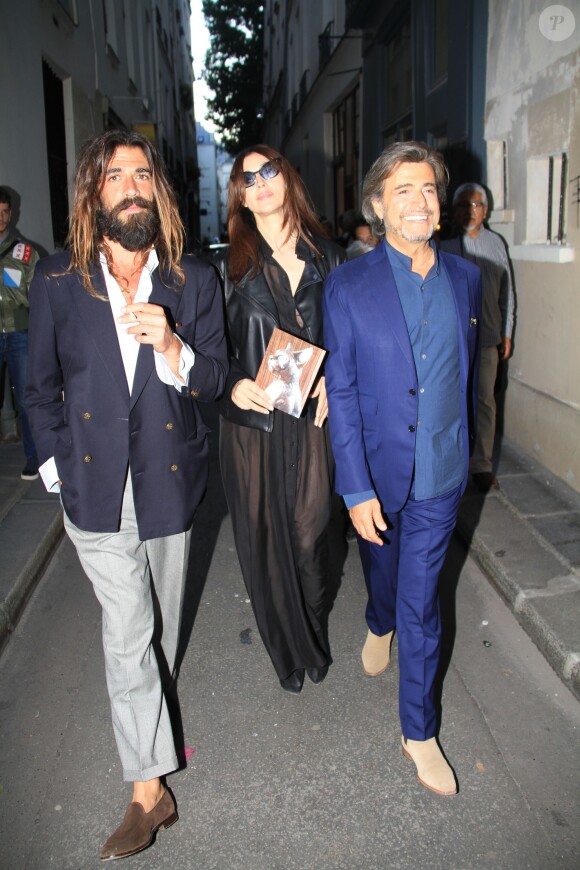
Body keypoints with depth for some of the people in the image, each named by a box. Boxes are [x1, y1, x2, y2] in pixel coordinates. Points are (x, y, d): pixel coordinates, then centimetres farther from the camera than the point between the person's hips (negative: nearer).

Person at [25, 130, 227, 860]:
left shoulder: (195, 281, -3)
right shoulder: (56, 281, -3)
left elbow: (213, 381, -2)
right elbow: (42, 387, 5)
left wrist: (171, 347, -22)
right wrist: (56, 468, 2)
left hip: (170, 479, 1)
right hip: (96, 484, -1)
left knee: (161, 622, 18)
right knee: (126, 630, -1)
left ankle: (150, 705, 47)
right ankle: (148, 790, 14)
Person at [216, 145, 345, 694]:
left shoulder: (327, 258, 5)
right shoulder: (232, 264, 1)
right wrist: (233, 384, -15)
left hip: (310, 419, 1)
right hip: (252, 421, 0)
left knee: (309, 533, 5)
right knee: (263, 538, 7)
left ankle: (314, 638, 33)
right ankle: (286, 651, 29)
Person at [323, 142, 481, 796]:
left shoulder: (465, 278, -1)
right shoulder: (348, 285, -11)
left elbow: (467, 369, 10)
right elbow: (340, 392, -11)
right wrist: (356, 488, -14)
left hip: (440, 476, 1)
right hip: (377, 470, -1)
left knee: (421, 603, 7)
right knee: (381, 570, 24)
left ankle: (419, 731, 25)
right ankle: (380, 627, 60)